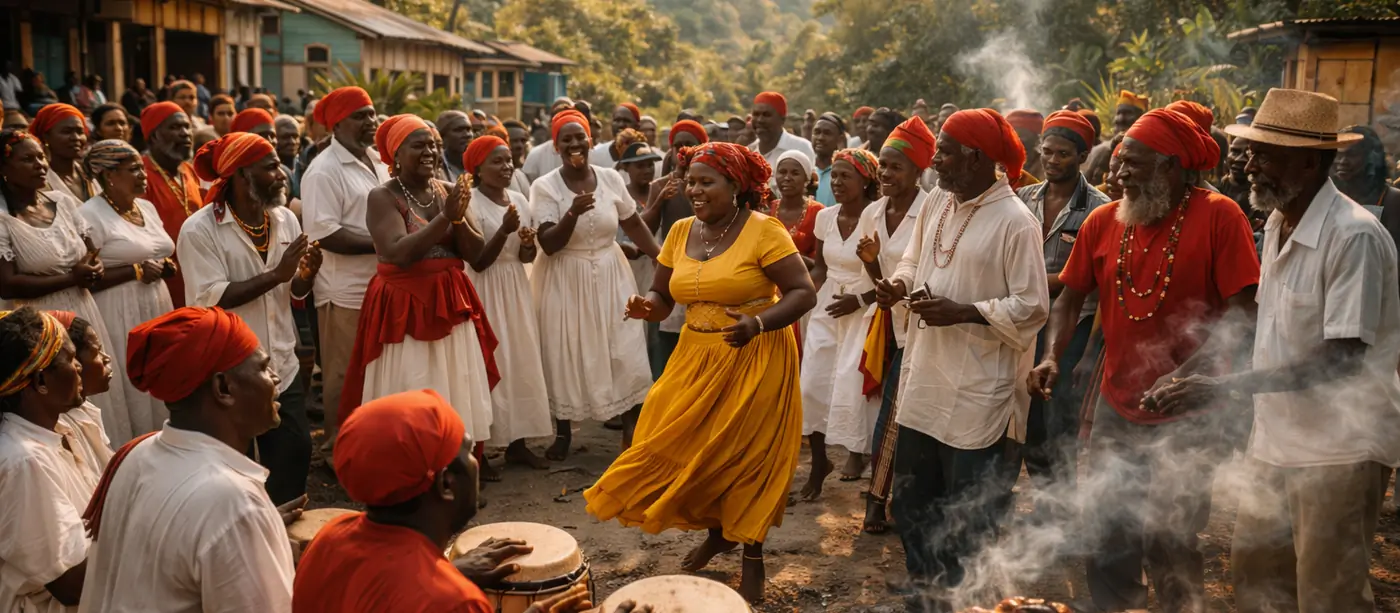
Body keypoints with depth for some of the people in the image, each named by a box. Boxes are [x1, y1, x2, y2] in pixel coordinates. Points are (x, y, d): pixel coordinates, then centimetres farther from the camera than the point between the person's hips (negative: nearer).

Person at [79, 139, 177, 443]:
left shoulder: (147, 207, 11)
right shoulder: (90, 215, -12)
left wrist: (166, 267, 3)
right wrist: (136, 271, -18)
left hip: (157, 310, 7)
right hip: (119, 317, -7)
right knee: (130, 392, -1)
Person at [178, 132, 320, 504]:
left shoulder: (286, 220, 4)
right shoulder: (200, 230, -13)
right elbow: (210, 299, -21)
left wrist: (306, 275, -14)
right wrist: (276, 274, -24)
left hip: (281, 367, 5)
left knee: (296, 451, 10)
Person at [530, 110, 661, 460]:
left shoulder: (611, 178, -1)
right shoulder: (544, 187, -10)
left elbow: (635, 225, 7)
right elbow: (548, 245, -17)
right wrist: (573, 213, -32)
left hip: (609, 277, 2)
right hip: (565, 281, -2)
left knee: (625, 352, 0)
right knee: (566, 356, 6)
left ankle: (631, 429, 13)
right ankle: (563, 432, 23)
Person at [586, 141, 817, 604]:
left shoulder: (764, 231, -14)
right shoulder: (680, 232, 3)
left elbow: (804, 293, -16)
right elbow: (663, 296, 9)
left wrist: (758, 324, -31)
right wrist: (646, 306, -14)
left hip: (754, 361, -5)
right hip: (696, 358, 5)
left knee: (748, 454, 5)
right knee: (688, 448, 8)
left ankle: (753, 557, 24)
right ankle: (718, 530, 36)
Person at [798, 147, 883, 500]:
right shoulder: (825, 217, 3)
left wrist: (859, 301, -16)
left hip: (862, 311, -5)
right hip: (826, 308, 5)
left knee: (851, 387, -2)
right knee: (812, 384, 3)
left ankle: (857, 451, 27)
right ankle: (819, 463, 19)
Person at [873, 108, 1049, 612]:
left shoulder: (1015, 222, -15)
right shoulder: (936, 205, 6)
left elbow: (1033, 306, -16)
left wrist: (961, 313, -22)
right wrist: (899, 284, -3)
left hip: (978, 394, -7)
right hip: (925, 381, 8)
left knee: (969, 517, 7)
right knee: (911, 502, 19)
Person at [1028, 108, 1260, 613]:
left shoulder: (1218, 216, -11)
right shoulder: (1103, 221, 1)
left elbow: (1241, 309, -14)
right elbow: (1071, 297, 8)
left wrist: (1187, 372, -25)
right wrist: (1051, 356, -7)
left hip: (1188, 418, -4)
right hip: (1116, 412, 4)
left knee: (1170, 545, 10)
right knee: (1107, 542, 15)